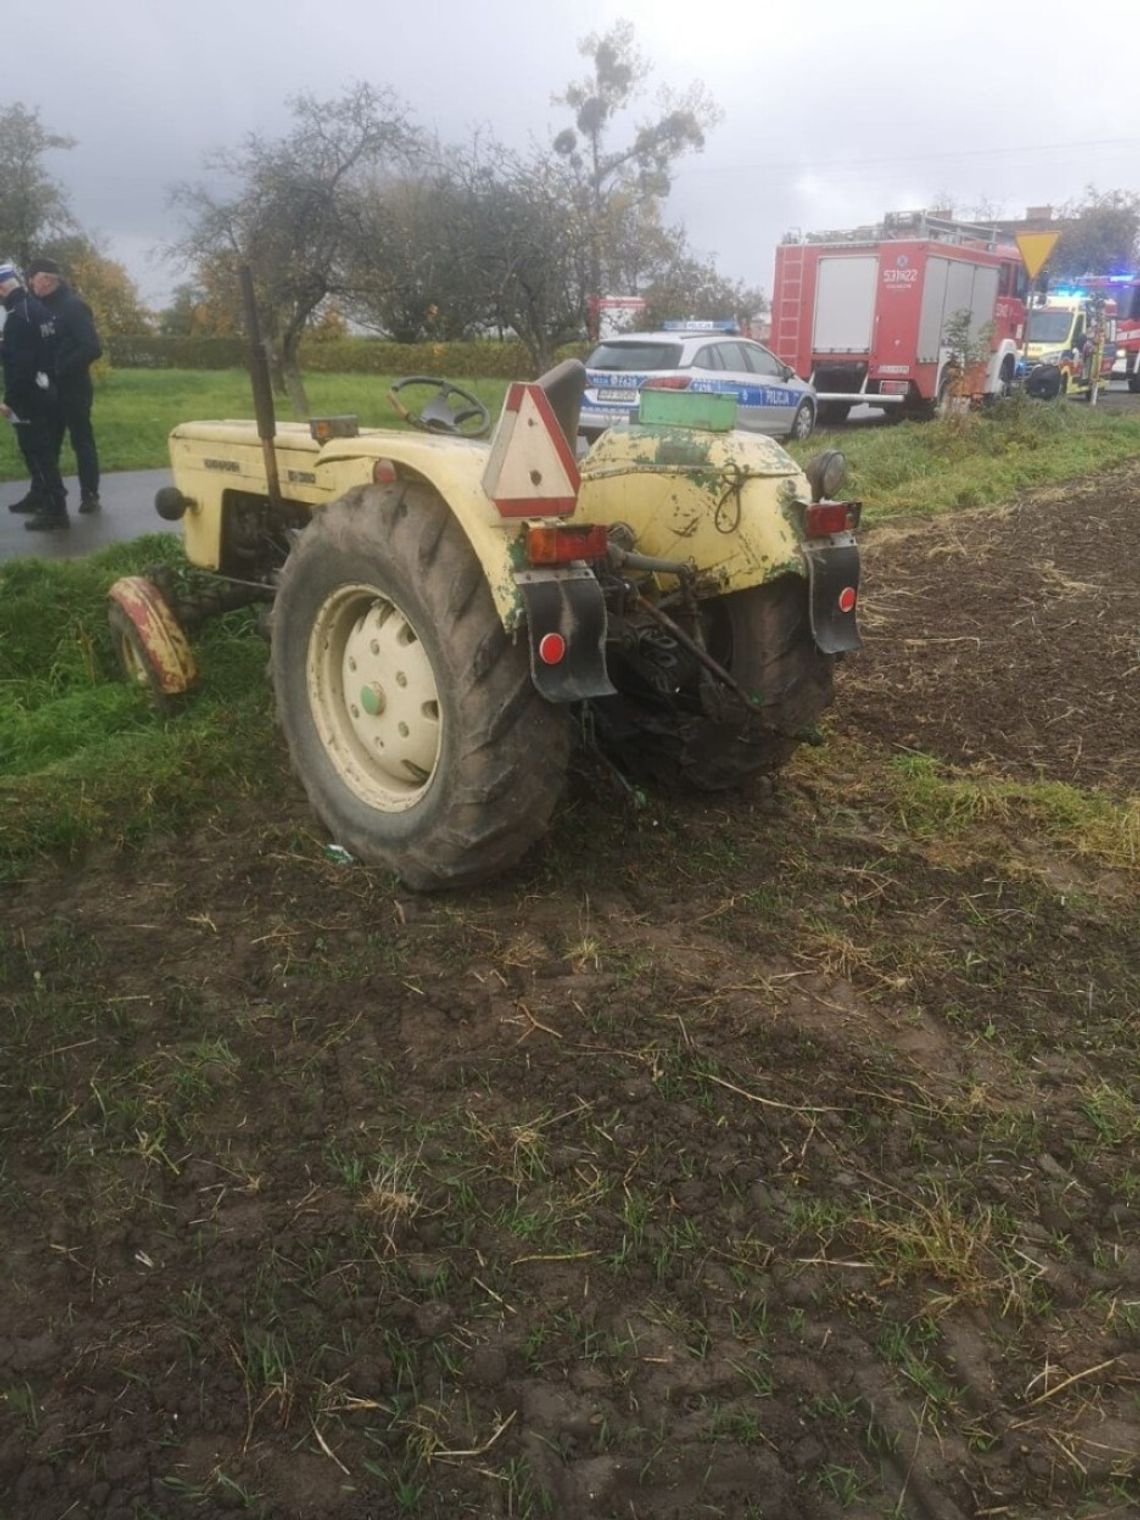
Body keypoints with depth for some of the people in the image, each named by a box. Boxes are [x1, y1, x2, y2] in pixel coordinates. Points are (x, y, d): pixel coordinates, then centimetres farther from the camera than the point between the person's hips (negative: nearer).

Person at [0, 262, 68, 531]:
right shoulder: (39, 309, 11)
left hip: (28, 396, -10)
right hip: (43, 391, 10)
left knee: (37, 451, -7)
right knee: (40, 449, 19)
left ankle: (55, 510, -8)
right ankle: (41, 496, 31)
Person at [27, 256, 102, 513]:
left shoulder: (73, 306, -10)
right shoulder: (43, 307, 13)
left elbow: (92, 348, -19)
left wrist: (61, 369, -20)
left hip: (73, 389, -7)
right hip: (50, 390, 7)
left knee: (82, 442, 1)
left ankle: (89, 496, 9)